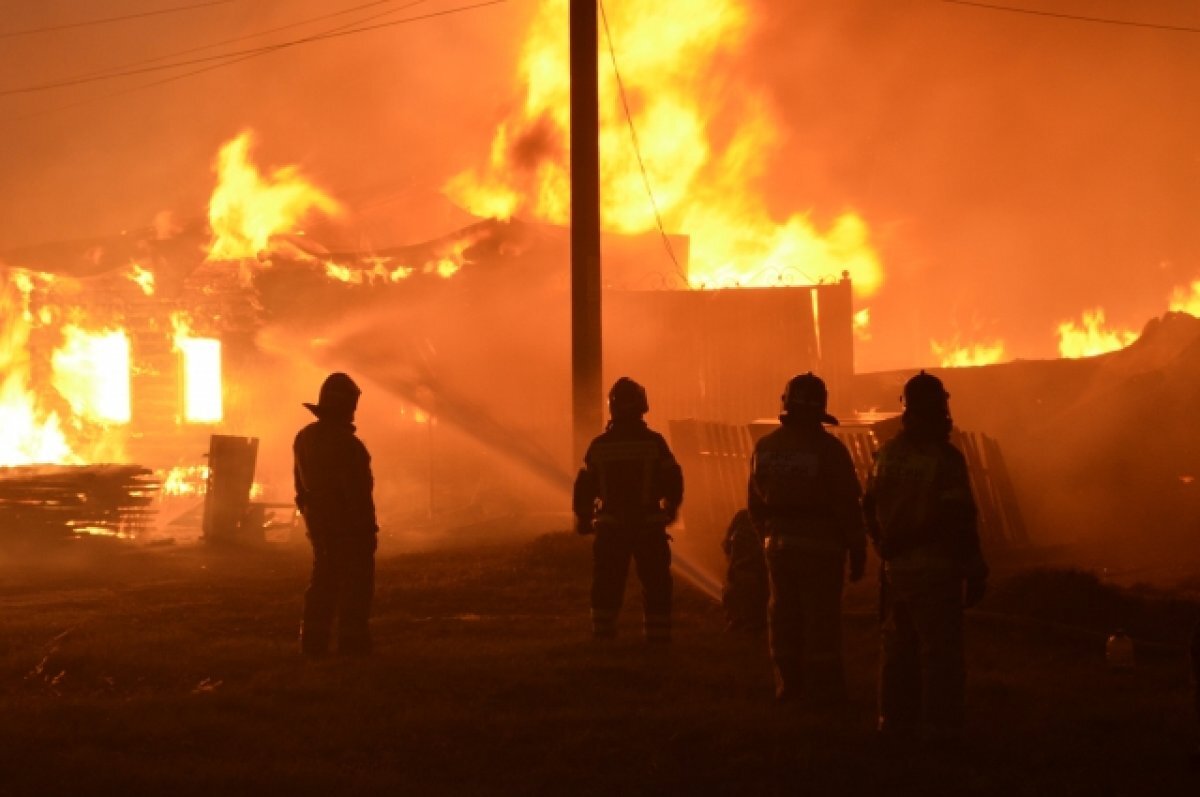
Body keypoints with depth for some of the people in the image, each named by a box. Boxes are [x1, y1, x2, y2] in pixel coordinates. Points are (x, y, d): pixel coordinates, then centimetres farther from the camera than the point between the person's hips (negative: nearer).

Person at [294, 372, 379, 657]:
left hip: (319, 523, 8)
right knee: (355, 584, -1)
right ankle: (352, 642, -2)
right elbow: (357, 491, -20)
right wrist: (367, 526, -15)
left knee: (324, 581, 15)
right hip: (349, 525, -8)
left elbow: (302, 484, 14)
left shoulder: (304, 438, 7)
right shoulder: (345, 443, -20)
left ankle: (314, 643, 14)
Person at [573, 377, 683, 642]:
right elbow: (673, 481, -3)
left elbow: (584, 486, 3)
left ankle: (603, 631, 10)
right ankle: (658, 633, 5)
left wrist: (583, 518, 17)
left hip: (610, 526, 1)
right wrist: (670, 509, 14)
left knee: (607, 583, 11)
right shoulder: (654, 442, -7)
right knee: (656, 582, 7)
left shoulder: (599, 445, -1)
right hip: (649, 526, -1)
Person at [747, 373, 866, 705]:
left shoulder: (764, 448, 3)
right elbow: (848, 504, -13)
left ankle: (788, 684, 19)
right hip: (820, 545, -5)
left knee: (785, 615, 13)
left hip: (778, 543, 5)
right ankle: (821, 688, 4)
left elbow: (755, 502, 9)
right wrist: (857, 550, -6)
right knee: (821, 617, 2)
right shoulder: (828, 449, -14)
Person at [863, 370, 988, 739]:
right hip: (935, 566, -6)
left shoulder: (887, 453, 6)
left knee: (898, 645, 15)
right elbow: (959, 519, -15)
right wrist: (974, 571, -9)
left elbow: (871, 509, 12)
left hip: (896, 567, 6)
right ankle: (939, 725, -4)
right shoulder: (945, 458, -14)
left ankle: (896, 720, 20)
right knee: (940, 649, -2)